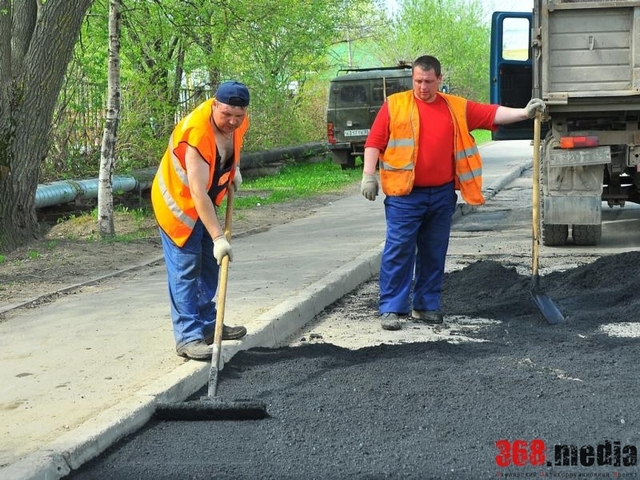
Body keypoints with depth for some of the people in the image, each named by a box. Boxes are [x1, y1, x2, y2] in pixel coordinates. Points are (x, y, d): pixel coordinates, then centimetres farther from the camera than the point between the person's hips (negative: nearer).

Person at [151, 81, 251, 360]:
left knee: (209, 266, 16)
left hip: (206, 202, 9)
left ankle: (207, 325, 28)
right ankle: (188, 337, -7)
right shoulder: (196, 134, -37)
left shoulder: (238, 122, -12)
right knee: (184, 271, -10)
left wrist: (234, 169, 6)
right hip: (178, 203, -9)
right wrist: (218, 237, -42)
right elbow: (198, 194, -41)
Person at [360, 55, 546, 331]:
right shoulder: (395, 104, 3)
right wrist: (369, 174, -7)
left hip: (442, 195, 4)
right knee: (398, 251, -5)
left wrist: (525, 113, -5)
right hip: (405, 195, -4)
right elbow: (375, 141, 1)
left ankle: (426, 306, 19)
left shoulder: (458, 108, 11)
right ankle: (391, 309, -1)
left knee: (434, 253, 9)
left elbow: (492, 114, 7)